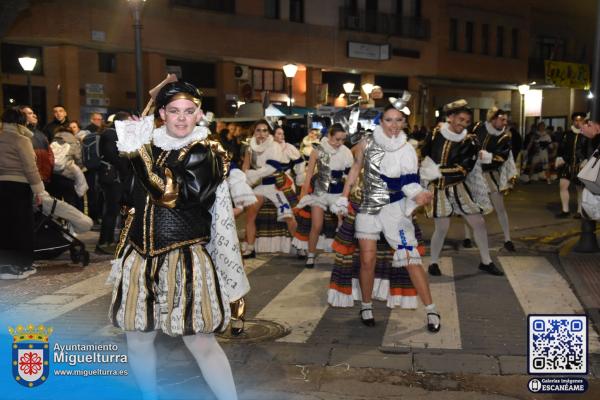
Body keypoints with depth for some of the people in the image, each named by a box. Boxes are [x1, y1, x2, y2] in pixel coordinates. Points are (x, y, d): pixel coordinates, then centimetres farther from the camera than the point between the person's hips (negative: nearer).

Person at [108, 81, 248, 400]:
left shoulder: (206, 154, -7)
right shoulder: (149, 143, 9)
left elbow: (168, 192, -20)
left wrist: (138, 149, -18)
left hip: (185, 258, -5)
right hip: (141, 256, 5)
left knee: (200, 342, -3)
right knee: (138, 340, 12)